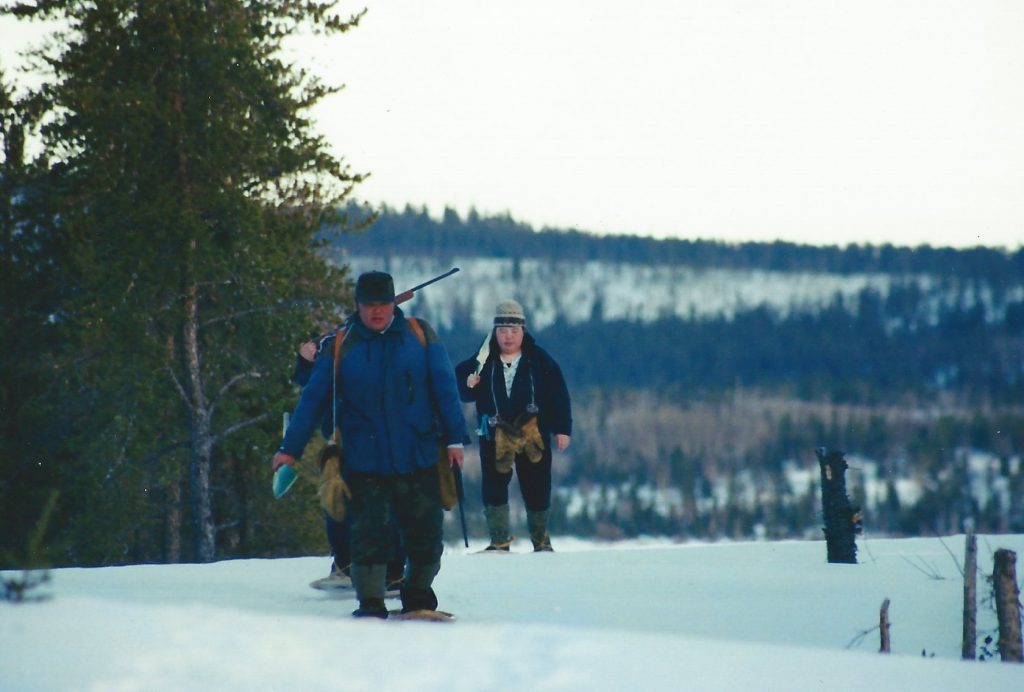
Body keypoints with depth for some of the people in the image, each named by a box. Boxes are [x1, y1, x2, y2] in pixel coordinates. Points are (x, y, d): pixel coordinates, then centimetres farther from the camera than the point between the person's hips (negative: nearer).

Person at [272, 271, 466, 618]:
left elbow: (445, 388, 4)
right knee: (368, 534, -5)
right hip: (364, 465, -1)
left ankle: (418, 596, 21)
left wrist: (454, 438, -2)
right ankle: (370, 602, 5)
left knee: (426, 535, 4)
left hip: (419, 461, 1)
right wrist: (290, 448, 2)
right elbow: (313, 400, 6)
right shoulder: (341, 347, 3)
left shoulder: (420, 336, 3)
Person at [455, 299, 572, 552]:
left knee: (537, 489, 6)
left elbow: (559, 396, 1)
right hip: (495, 436, 0)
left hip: (534, 434, 0)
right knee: (494, 486, -7)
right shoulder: (484, 361, 0)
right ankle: (499, 541, 2)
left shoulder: (540, 360, -1)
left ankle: (541, 540, 26)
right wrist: (468, 384, -14)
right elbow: (460, 385, 9)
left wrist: (562, 429, -3)